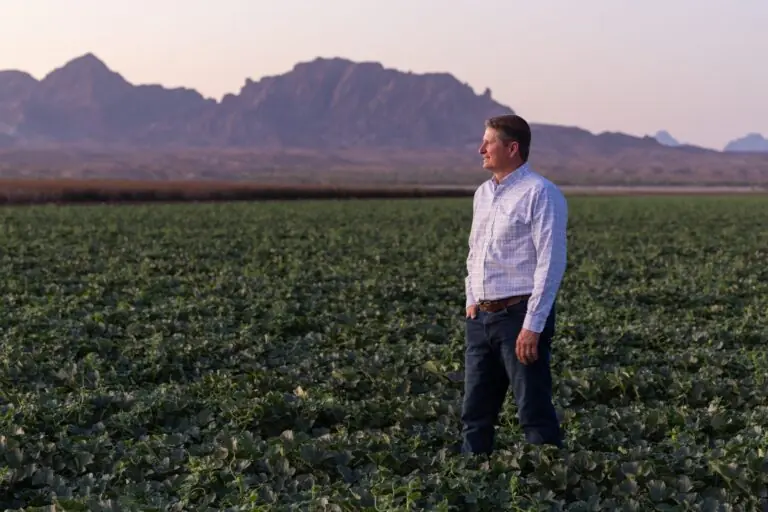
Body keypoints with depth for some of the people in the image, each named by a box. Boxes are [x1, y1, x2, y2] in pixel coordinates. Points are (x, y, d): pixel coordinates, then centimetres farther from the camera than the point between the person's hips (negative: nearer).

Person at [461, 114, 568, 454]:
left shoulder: (540, 193, -10)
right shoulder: (483, 193, 16)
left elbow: (551, 263, -15)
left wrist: (533, 326, -19)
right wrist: (471, 302, 14)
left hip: (520, 314, -8)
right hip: (481, 316, 8)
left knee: (534, 411, -3)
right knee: (475, 412, 11)